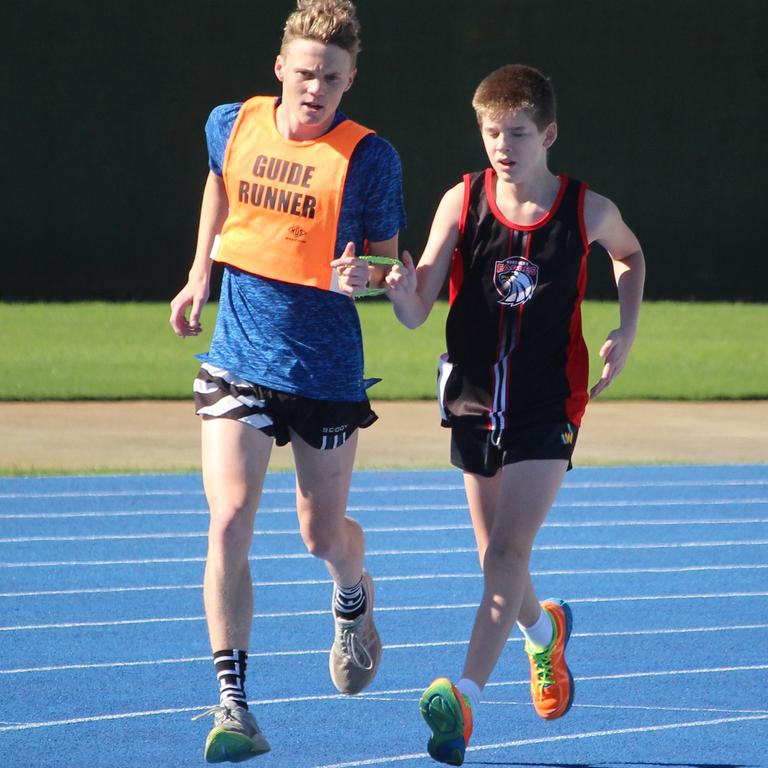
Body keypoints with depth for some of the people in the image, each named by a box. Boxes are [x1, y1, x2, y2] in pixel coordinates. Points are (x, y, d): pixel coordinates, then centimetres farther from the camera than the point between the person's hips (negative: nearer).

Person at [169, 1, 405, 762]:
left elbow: (387, 258, -2)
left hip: (327, 371, -1)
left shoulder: (369, 157, -11)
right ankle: (232, 706, -12)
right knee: (229, 522, -15)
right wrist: (199, 276, 21)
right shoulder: (232, 124, -1)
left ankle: (353, 600, 51)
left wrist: (361, 276, -25)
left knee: (323, 536, 13)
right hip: (238, 359, 1)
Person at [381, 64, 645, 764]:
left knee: (508, 550, -15)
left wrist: (627, 331, 3)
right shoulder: (462, 202, -8)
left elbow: (630, 255, 17)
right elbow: (418, 312, -12)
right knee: (496, 558, 14)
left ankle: (465, 697, -20)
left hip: (548, 404, -3)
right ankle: (544, 628, 47)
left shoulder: (587, 211, -8)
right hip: (475, 397, 3)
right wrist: (403, 291, -35)